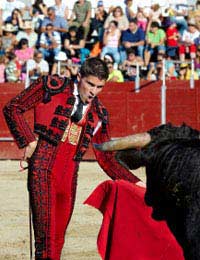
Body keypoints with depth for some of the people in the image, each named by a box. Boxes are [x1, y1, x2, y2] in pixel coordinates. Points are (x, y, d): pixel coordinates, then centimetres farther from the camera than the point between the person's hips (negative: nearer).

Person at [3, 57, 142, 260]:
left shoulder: (99, 115, 12)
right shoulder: (53, 87, 1)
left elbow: (106, 159, 16)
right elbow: (13, 108, 3)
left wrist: (134, 182, 7)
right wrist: (28, 140, -6)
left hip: (69, 175, 5)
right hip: (43, 168, -4)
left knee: (59, 235, 7)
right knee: (45, 230, -11)